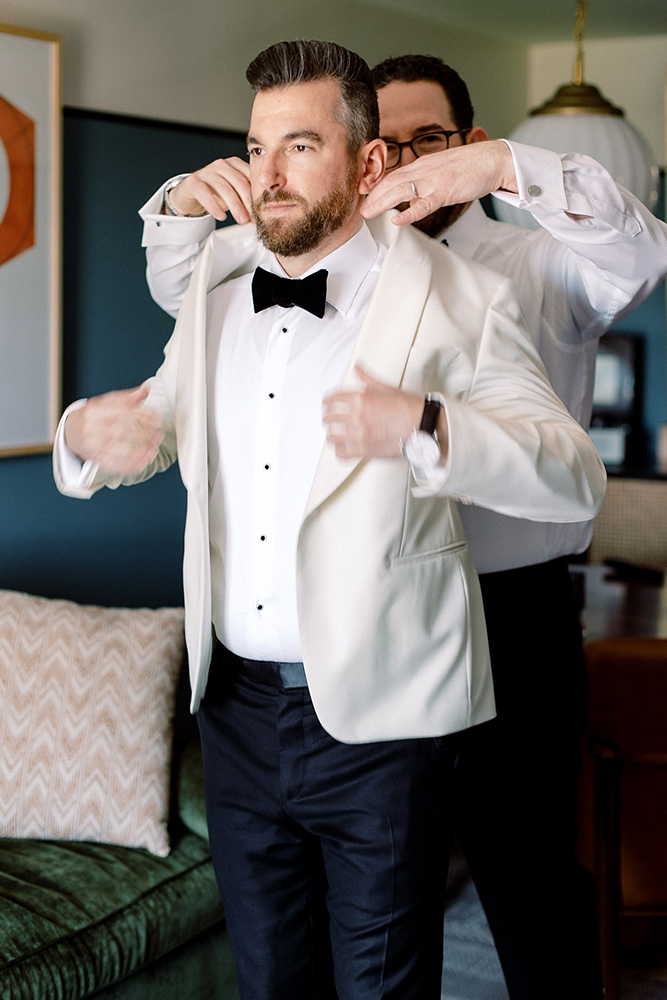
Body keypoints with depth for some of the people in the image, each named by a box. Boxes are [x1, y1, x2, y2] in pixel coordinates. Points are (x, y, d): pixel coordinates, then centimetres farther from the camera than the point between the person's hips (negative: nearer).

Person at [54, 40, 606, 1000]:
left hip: (379, 717, -5)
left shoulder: (454, 300, -10)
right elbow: (161, 420, 19)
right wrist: (90, 431, -5)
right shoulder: (217, 288, 7)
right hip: (237, 704, 5)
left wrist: (424, 427, -32)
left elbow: (577, 476, -15)